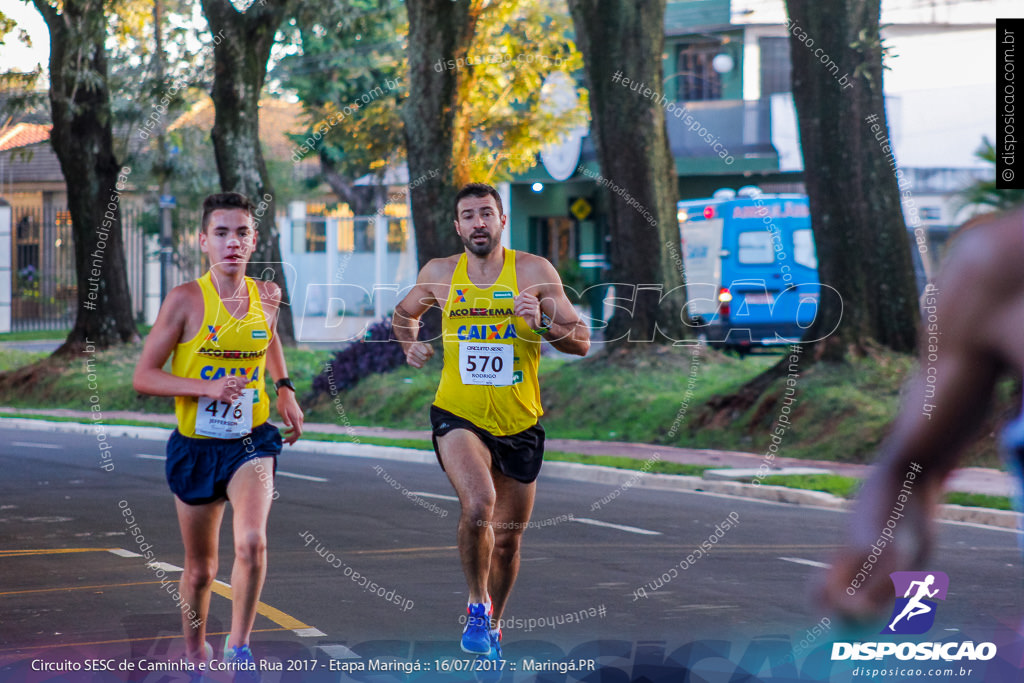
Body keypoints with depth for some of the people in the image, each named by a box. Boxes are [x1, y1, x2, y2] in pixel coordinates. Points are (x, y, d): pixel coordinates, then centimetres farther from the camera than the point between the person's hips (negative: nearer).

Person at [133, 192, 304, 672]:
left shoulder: (265, 295, -2)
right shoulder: (186, 300, -13)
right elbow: (143, 377, -12)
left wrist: (285, 390, 14)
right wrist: (207, 387, -24)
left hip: (252, 440, 1)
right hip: (196, 446, -1)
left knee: (252, 542, -24)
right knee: (200, 568, 13)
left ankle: (238, 647, -7)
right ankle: (194, 652, 39)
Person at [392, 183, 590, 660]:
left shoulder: (534, 272, -4)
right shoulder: (440, 274, 1)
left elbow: (582, 343, -4)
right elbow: (404, 313, 21)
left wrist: (543, 322, -22)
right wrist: (410, 343, 0)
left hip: (519, 423, 1)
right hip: (459, 416, -1)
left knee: (507, 540, 12)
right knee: (478, 505, -29)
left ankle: (492, 626, 37)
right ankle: (477, 605, -6)